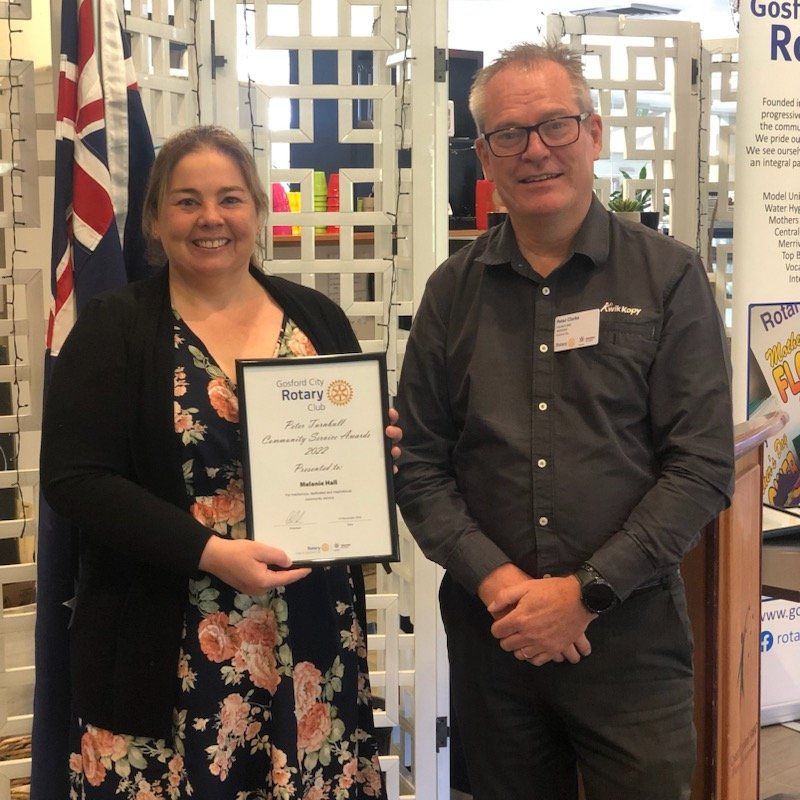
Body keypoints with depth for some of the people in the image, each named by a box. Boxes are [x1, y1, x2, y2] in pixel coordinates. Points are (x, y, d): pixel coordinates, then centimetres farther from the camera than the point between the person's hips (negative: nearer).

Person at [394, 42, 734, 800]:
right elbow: (420, 462, 3)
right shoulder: (453, 291, 4)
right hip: (490, 633, 2)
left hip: (631, 634, -2)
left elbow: (703, 465, -8)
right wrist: (497, 581, -11)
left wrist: (584, 592, -13)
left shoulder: (669, 277, -3)